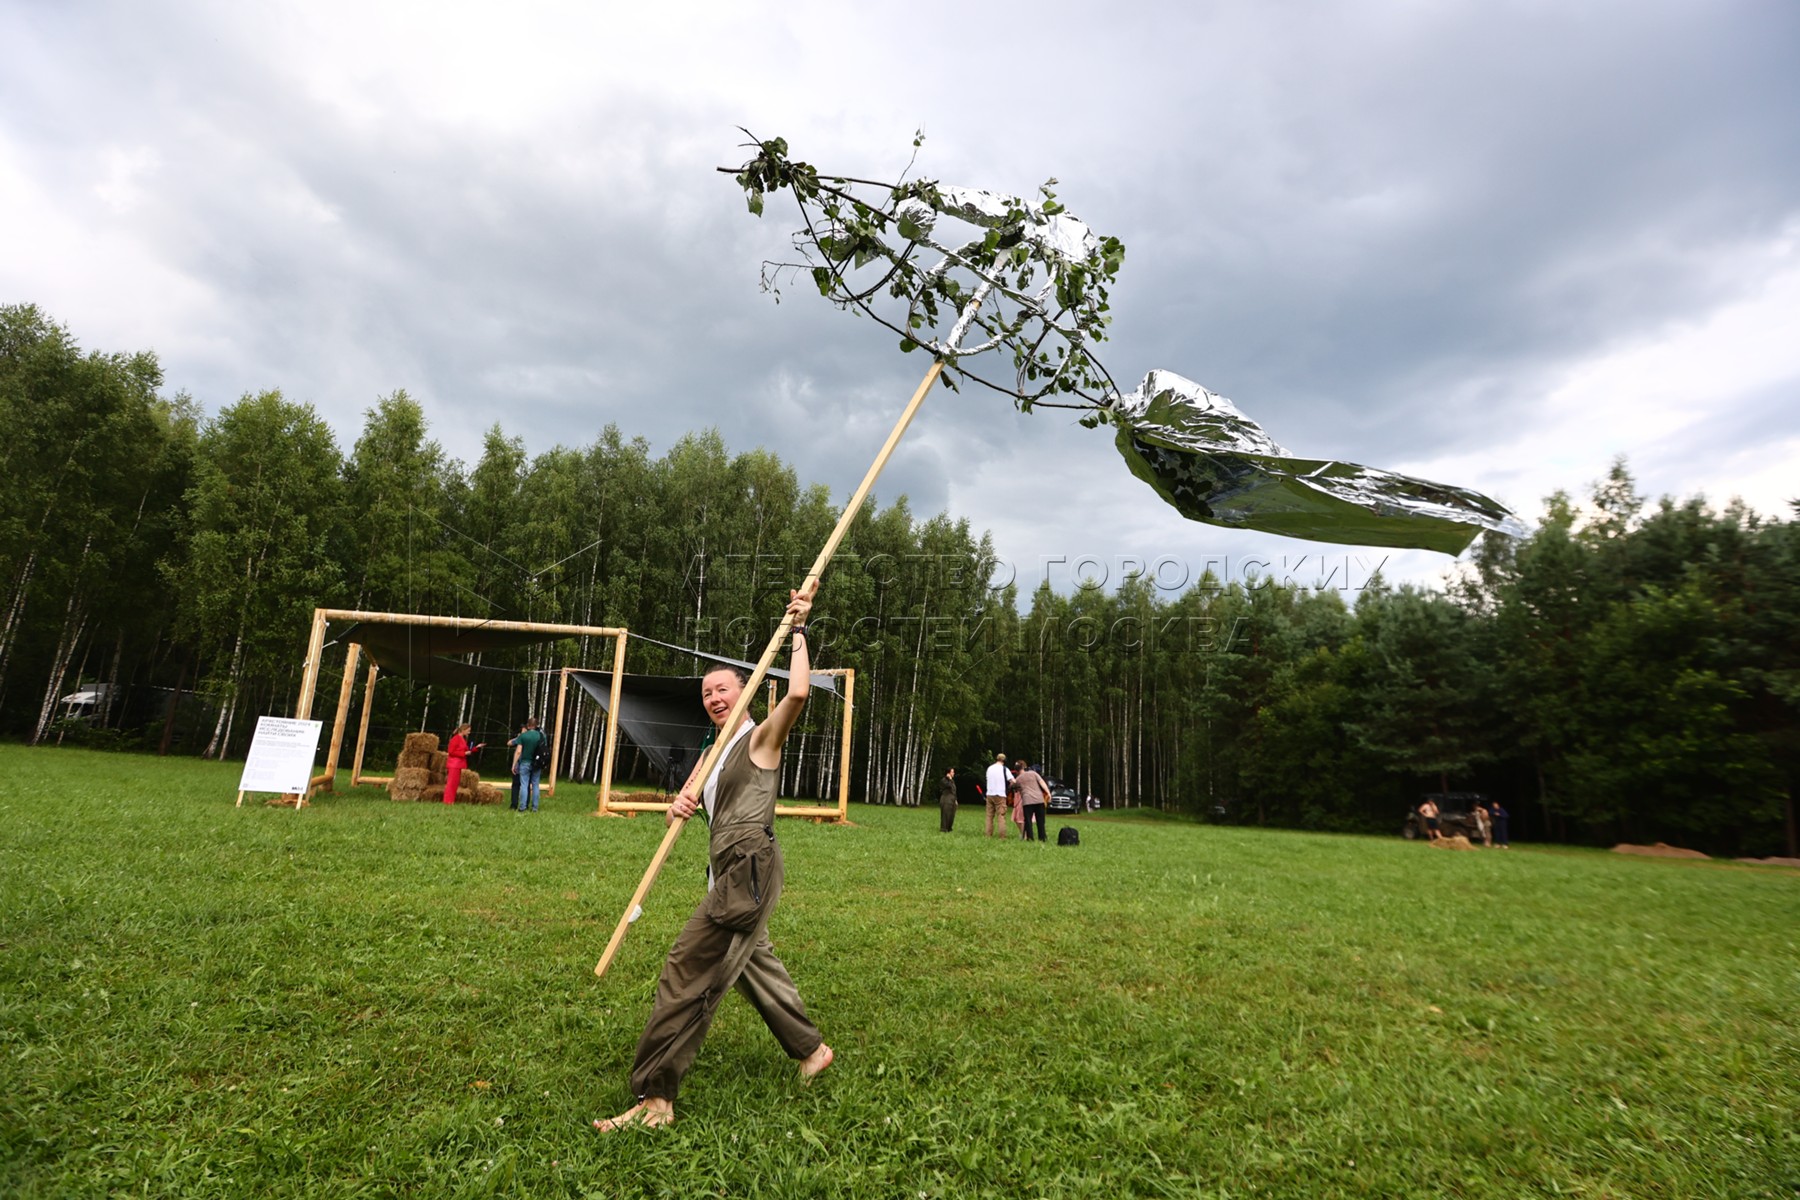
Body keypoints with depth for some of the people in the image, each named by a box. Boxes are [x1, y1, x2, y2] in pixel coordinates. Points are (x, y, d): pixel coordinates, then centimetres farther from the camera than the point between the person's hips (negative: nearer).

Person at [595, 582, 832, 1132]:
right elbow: (684, 803, 8)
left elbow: (798, 694, -25)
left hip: (750, 865, -10)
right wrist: (678, 807, -16)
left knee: (688, 973, -11)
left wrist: (797, 630, -17)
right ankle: (811, 1049, 39)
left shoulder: (761, 739, -5)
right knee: (752, 961, 22)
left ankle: (654, 1098, -3)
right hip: (727, 871, 10)